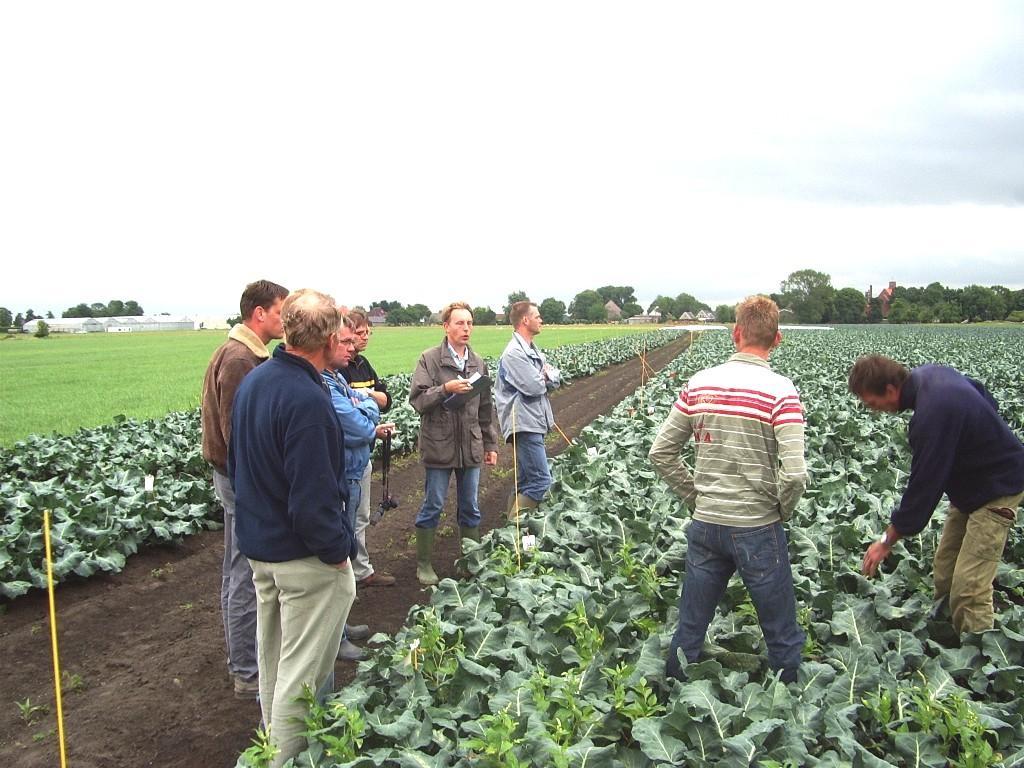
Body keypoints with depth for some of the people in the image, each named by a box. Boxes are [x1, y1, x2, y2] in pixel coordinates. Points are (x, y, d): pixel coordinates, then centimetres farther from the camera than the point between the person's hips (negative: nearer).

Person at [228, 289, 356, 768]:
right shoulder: (307, 400, -28)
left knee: (273, 655, 24)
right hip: (305, 554, -9)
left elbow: (236, 462, 13)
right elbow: (313, 496, -28)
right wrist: (337, 549, -15)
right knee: (301, 671, 5)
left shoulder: (253, 381, 2)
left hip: (258, 543, 10)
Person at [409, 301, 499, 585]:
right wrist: (446, 389, -24)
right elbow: (417, 399, -11)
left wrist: (491, 444, 14)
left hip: (471, 445, 4)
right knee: (432, 507, 6)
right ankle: (424, 564, 19)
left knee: (470, 507, 13)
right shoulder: (430, 359, -6)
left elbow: (486, 408, 14)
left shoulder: (478, 362, 9)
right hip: (439, 445, -4)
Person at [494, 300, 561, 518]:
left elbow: (556, 378, 14)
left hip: (534, 423, 10)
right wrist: (545, 377, 1)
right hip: (524, 425, -10)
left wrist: (549, 375, -9)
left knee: (525, 482, 13)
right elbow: (534, 387, -21)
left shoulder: (533, 350, 16)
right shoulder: (514, 353, -15)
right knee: (541, 482, -12)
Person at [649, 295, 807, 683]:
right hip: (758, 528, -4)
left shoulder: (698, 383, -1)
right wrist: (783, 511, -1)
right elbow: (794, 474, -20)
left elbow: (661, 453, 3)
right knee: (782, 636, 13)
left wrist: (695, 496, 11)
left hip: (705, 524, 4)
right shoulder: (780, 391, -13)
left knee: (689, 630, 16)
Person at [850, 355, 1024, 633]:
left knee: (969, 589, -14)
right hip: (972, 482, 10)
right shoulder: (929, 373, -4)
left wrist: (888, 540, -15)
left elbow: (924, 484, -26)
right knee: (944, 572, 10)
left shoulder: (933, 414, -33)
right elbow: (983, 395, 14)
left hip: (998, 487, -10)